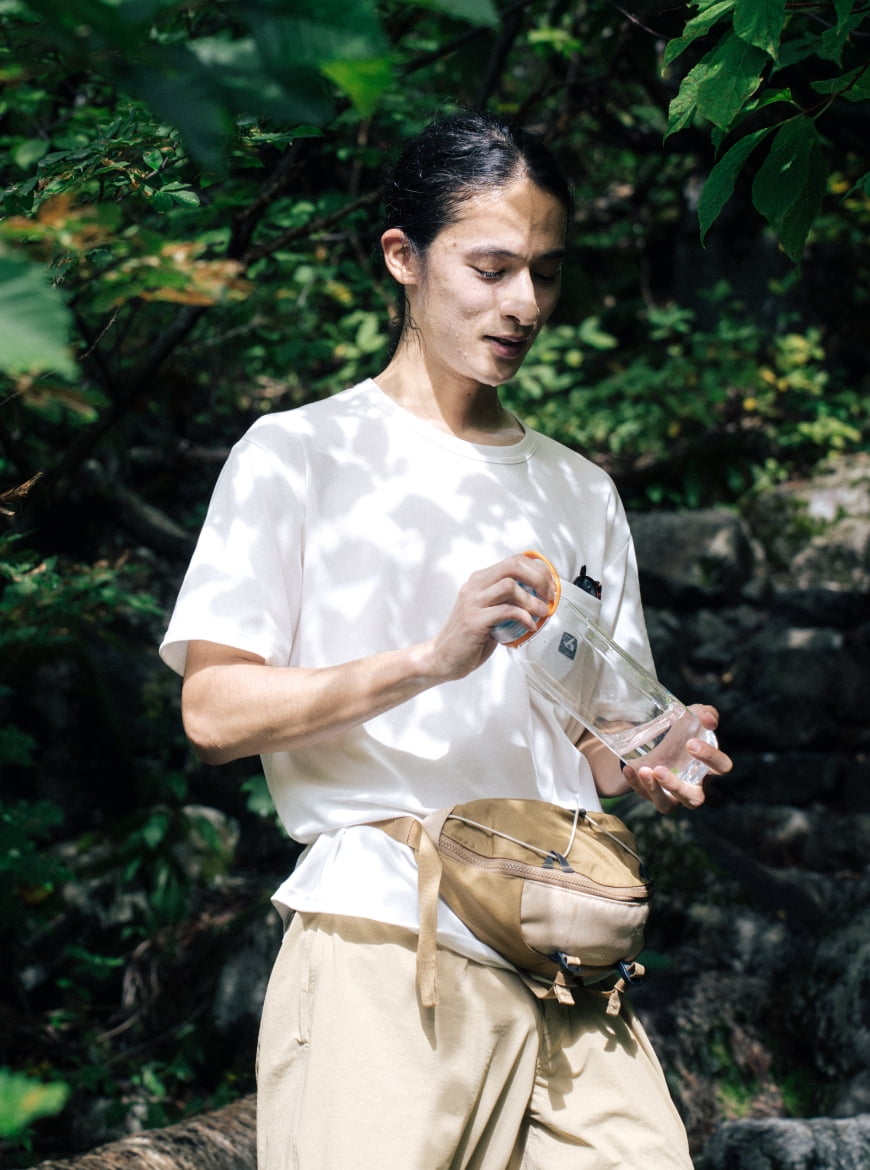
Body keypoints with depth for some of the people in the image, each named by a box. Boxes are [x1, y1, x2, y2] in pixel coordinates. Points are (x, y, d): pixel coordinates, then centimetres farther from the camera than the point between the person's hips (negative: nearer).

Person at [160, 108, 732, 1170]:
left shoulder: (579, 493, 20)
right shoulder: (298, 454, 5)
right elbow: (214, 712, -6)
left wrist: (651, 765, -3)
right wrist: (431, 659, -17)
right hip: (380, 952, -4)